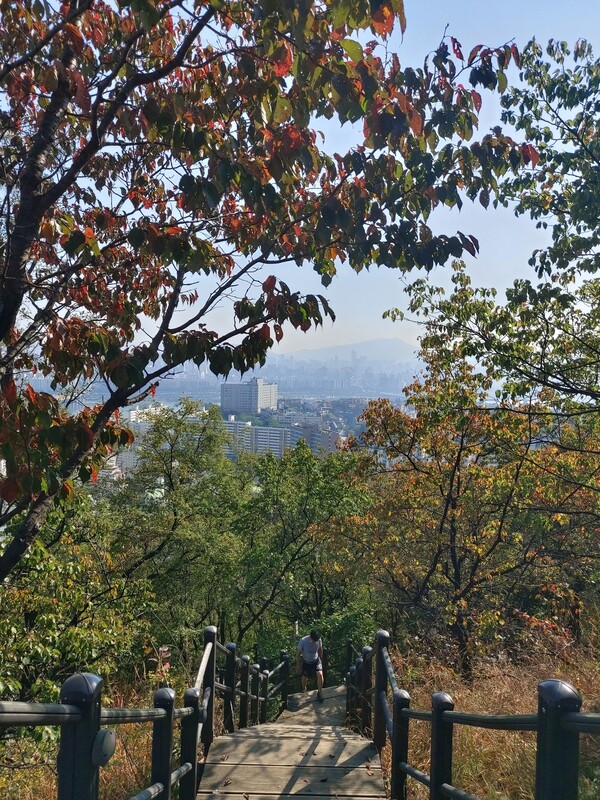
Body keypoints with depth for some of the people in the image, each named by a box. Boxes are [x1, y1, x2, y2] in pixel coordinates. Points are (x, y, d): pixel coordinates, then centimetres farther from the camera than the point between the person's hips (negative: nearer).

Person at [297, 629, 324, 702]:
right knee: (305, 677, 16)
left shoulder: (319, 640, -21)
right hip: (306, 662, -1)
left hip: (316, 660, 1)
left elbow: (320, 650, 0)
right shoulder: (303, 641, -28)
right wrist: (299, 666, -8)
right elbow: (299, 653, -14)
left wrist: (321, 660, 10)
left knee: (320, 674, -20)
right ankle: (304, 690, 48)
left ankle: (319, 692, 0)